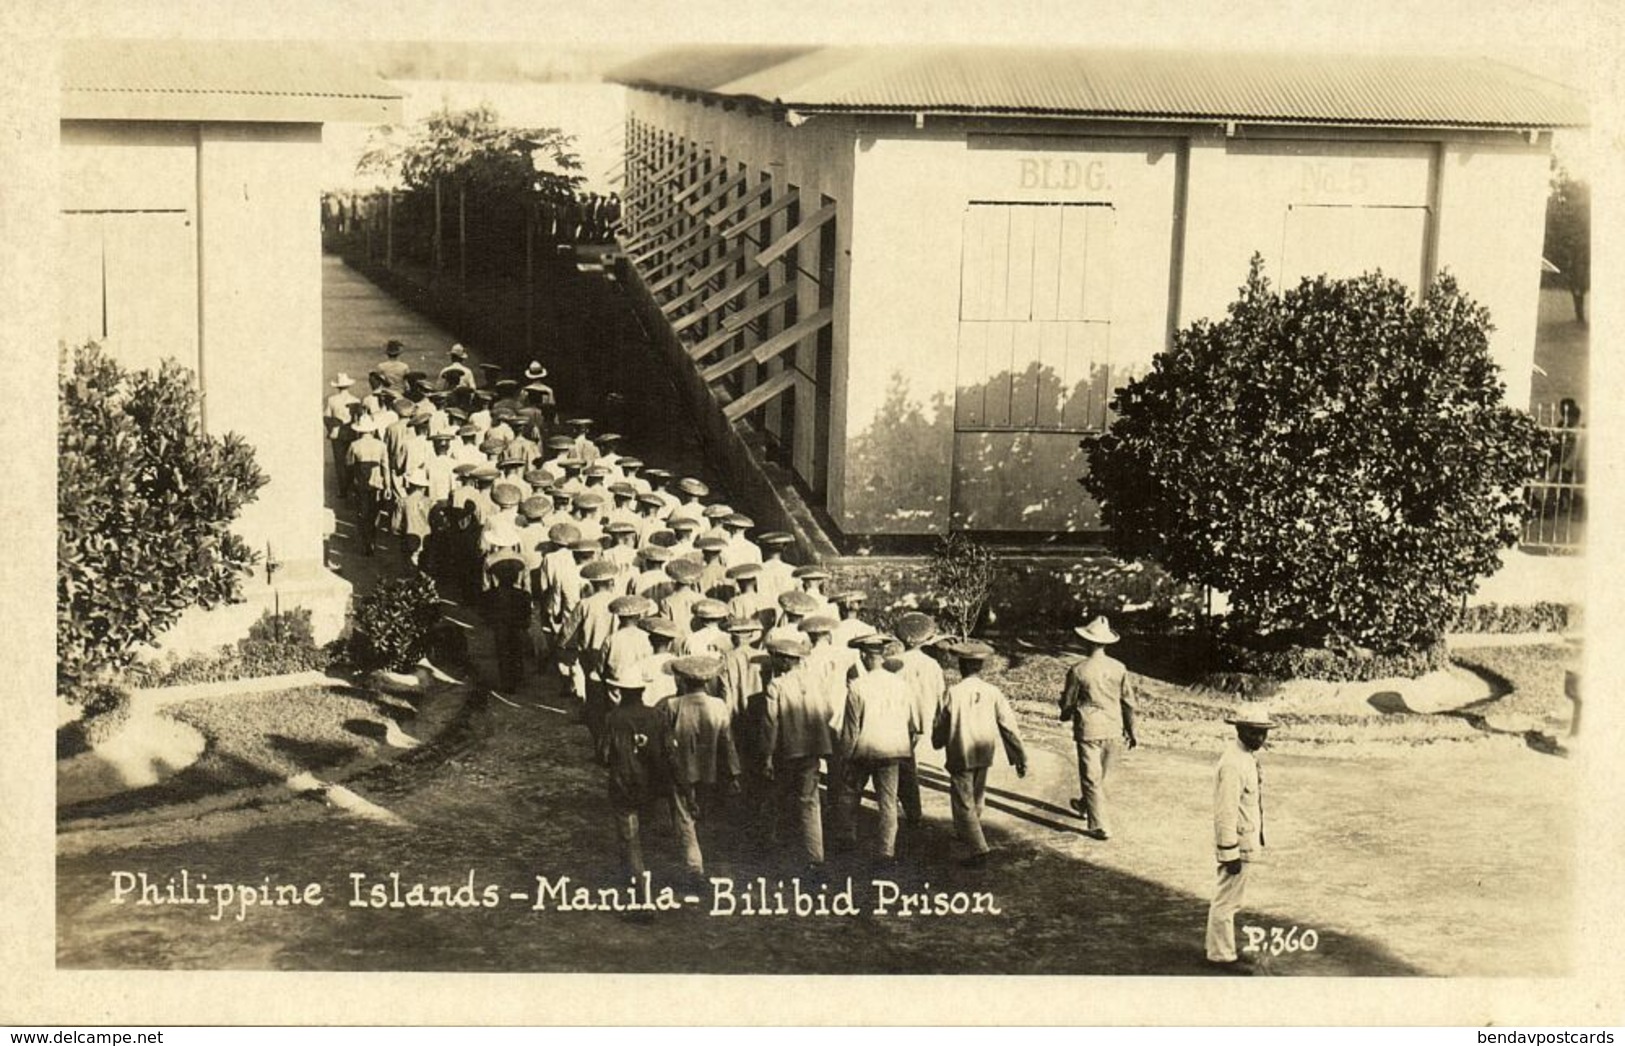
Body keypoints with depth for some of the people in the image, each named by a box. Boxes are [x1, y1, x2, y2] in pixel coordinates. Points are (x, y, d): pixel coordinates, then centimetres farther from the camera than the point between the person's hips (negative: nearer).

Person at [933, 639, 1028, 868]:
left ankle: (978, 849, -11)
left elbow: (940, 726, -5)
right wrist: (1019, 757, 1)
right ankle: (965, 833, 46)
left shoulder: (953, 693, -16)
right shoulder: (992, 692, -7)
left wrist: (938, 742, 18)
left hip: (960, 756, -5)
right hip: (984, 755, 5)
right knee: (975, 797, 25)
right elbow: (1008, 725, -5)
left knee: (963, 802, 0)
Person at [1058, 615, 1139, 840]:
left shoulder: (1078, 670, -12)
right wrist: (1131, 731, 14)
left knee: (1091, 777, 3)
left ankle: (1100, 826, 0)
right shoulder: (1119, 668, -3)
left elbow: (1068, 703, -2)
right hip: (1114, 730, 4)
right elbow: (1128, 703, 3)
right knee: (1100, 776, 22)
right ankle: (1085, 806, 43)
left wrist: (1065, 715, 21)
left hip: (1088, 730, -4)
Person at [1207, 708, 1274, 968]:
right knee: (1227, 900, 1)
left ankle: (1223, 948, 30)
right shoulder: (1232, 764, -23)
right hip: (1237, 843, -10)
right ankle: (1222, 955, 10)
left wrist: (1257, 838, 22)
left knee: (1231, 899, 19)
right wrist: (1230, 853, -23)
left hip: (1248, 838, 10)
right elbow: (1225, 812, -24)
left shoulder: (1248, 757, 8)